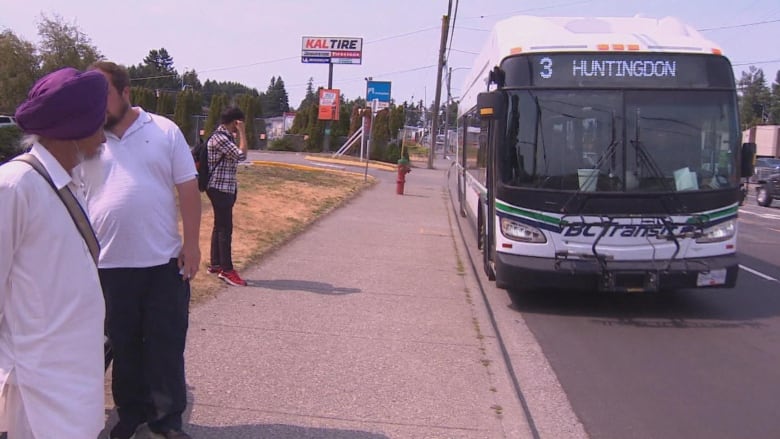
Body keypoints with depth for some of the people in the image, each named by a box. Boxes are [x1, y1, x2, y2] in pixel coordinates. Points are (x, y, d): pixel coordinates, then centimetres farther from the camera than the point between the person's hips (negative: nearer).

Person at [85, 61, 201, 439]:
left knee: (167, 344, 7)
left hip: (165, 261, -1)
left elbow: (188, 189, 1)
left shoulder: (164, 131, 0)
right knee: (124, 346, 14)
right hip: (109, 264, 1)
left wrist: (191, 243, -5)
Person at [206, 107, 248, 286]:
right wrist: (242, 132, -17)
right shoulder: (219, 138, -17)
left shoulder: (227, 137, 14)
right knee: (225, 229, -8)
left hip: (226, 188, 10)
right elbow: (241, 155, -22)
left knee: (220, 227, 14)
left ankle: (215, 265, 22)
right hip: (220, 189, -10)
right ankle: (227, 270, -4)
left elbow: (236, 156, 23)